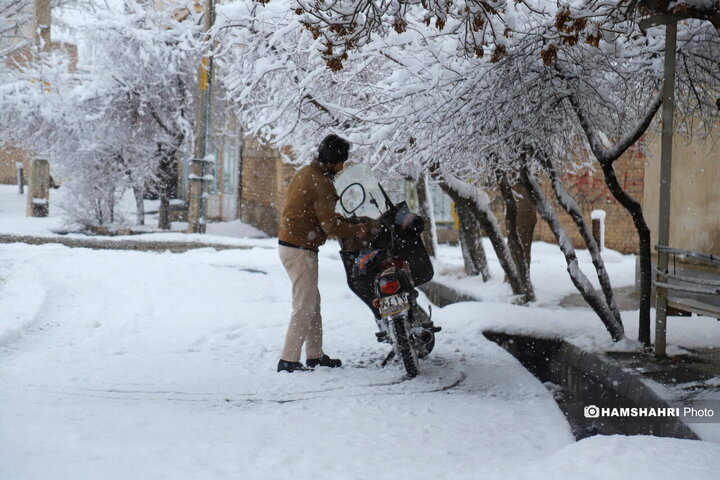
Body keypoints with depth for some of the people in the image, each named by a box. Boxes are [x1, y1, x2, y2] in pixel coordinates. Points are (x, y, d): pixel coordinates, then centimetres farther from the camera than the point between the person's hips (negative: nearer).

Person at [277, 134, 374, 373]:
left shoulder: (305, 172, 12)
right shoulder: (321, 183, -18)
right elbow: (329, 226, -19)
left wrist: (337, 218, 10)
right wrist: (357, 231, -6)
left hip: (289, 243, 10)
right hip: (301, 249, -10)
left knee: (313, 301, 17)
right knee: (305, 305, -6)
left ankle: (315, 355, 23)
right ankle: (288, 360, -6)